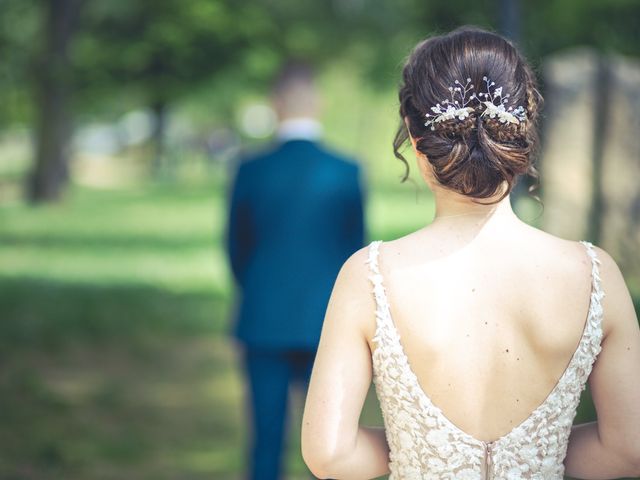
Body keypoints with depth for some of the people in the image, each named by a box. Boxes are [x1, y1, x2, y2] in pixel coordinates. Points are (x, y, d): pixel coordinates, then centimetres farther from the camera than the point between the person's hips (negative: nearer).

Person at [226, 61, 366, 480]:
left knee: (267, 440, 5)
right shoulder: (348, 172, -7)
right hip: (326, 323, 0)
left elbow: (237, 248, 4)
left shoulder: (251, 171, -5)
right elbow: (356, 251, 2)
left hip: (264, 322, 1)